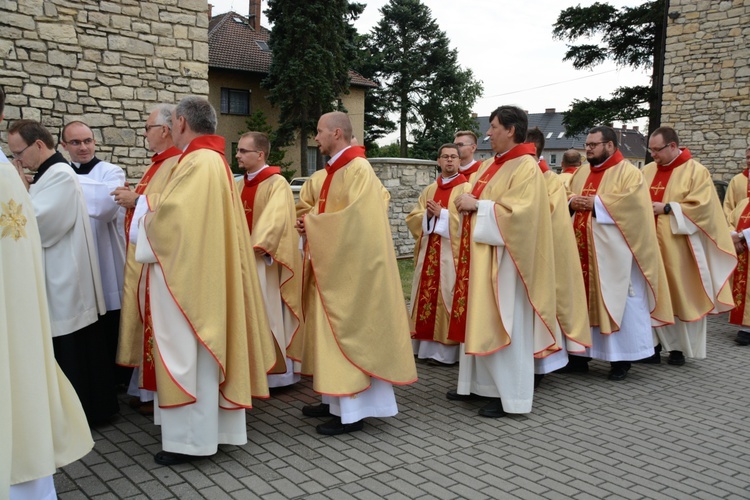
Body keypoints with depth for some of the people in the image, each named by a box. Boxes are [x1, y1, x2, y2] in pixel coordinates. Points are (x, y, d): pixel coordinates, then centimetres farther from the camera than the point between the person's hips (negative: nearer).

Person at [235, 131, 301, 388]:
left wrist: (256, 246, -27)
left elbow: (275, 220, -20)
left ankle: (276, 369, 10)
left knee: (267, 313, -2)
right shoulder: (239, 185, 14)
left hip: (264, 260, -7)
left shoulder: (277, 183, -9)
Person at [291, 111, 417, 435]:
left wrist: (313, 222, -13)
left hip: (349, 268, -9)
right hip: (328, 265, 10)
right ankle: (335, 400, 23)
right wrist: (306, 221, 0)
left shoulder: (358, 170, -13)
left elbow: (355, 219, -23)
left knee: (346, 334, -5)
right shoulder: (327, 174, 14)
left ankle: (351, 412, 4)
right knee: (330, 333, 13)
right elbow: (308, 207, 24)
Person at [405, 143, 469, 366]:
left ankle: (445, 350, 2)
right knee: (427, 294, 7)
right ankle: (426, 345, 15)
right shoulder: (429, 190, 16)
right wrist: (428, 214, -8)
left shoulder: (467, 188, -2)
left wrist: (442, 214, -16)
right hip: (428, 251, 6)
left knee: (446, 297, -5)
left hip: (451, 252, -6)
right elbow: (412, 218, 11)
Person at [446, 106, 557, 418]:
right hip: (480, 253, 9)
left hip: (503, 257, -9)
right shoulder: (491, 165, 15)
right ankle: (479, 383, 22)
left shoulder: (526, 167, -12)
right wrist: (468, 203, 1)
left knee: (503, 322, -3)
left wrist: (478, 206, -18)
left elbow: (519, 211, -23)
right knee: (479, 319, 12)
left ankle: (509, 394, 7)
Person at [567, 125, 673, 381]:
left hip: (613, 252, -6)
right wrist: (572, 202, -5)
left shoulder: (629, 172, -4)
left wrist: (596, 202, -16)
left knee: (618, 300, 0)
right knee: (582, 298, 9)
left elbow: (634, 203, -17)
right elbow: (567, 196, 18)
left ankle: (622, 359, 11)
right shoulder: (581, 172, 16)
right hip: (582, 249, 6)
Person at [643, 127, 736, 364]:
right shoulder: (648, 170, 11)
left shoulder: (696, 172, -4)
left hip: (677, 248, -4)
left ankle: (680, 347, 17)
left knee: (680, 295, 5)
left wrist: (666, 208, -16)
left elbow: (702, 206, -11)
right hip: (649, 245, 4)